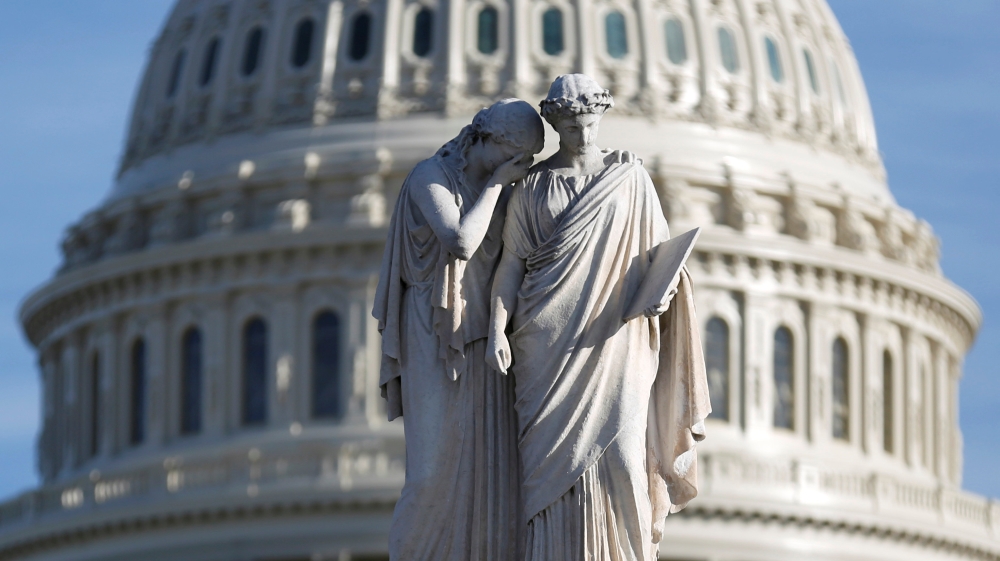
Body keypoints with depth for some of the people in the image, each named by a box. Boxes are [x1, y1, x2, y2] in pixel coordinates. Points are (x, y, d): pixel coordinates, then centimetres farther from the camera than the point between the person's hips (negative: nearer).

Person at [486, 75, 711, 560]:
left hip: (614, 339, 0)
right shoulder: (531, 187, 8)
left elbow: (657, 249, 12)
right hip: (549, 344, 0)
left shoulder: (630, 178, 9)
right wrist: (497, 330, -8)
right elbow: (511, 263, 5)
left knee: (619, 451, -10)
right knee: (553, 456, -5)